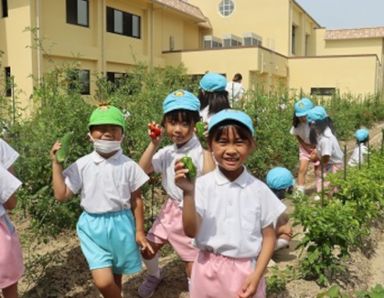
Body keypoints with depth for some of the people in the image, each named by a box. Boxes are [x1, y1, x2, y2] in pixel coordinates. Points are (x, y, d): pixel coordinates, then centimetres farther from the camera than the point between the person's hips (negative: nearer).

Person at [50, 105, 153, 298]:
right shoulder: (82, 165, -5)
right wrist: (56, 163, -11)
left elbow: (136, 200, 1)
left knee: (116, 276, 17)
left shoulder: (128, 165, -6)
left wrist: (139, 231, 3)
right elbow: (61, 195, -7)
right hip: (93, 225, 0)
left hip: (121, 224, 1)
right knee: (103, 281, -11)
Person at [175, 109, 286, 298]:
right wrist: (188, 193, -28)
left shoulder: (259, 190, -6)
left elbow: (269, 236, 1)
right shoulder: (203, 185, -10)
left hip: (246, 272, 1)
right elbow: (191, 231, -16)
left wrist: (256, 275, -7)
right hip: (209, 270, 0)